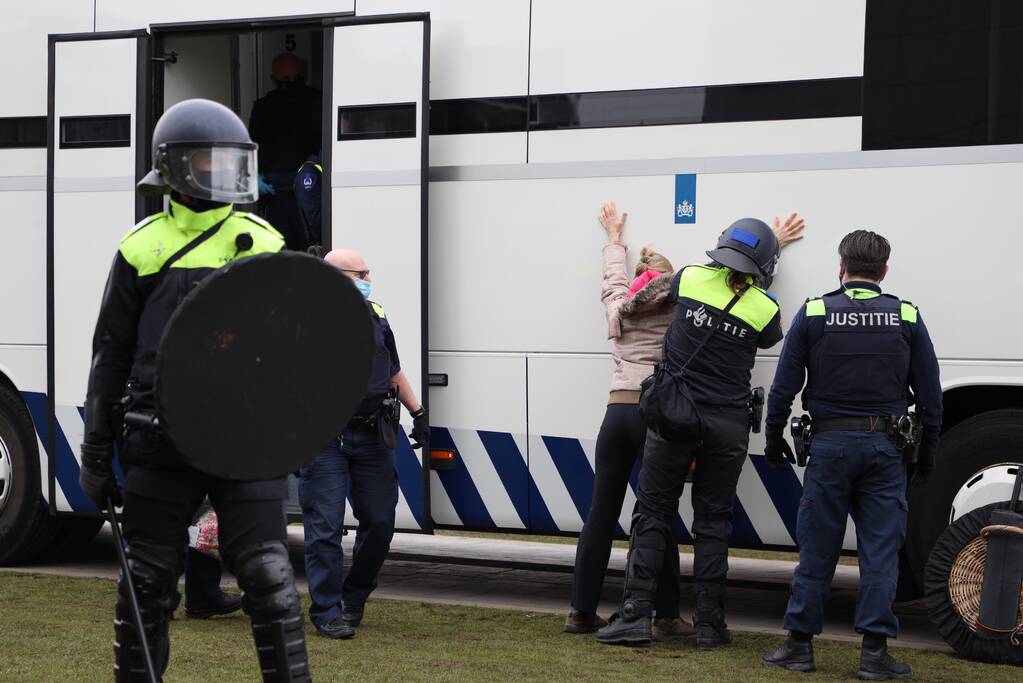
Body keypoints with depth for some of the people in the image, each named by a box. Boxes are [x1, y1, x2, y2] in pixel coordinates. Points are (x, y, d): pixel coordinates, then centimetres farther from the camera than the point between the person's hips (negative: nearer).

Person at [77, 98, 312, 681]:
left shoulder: (263, 244, 8)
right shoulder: (142, 250, 4)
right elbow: (111, 355, 8)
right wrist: (96, 453, 6)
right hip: (161, 445, 0)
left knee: (267, 577, -3)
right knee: (147, 585, 8)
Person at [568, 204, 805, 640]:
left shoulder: (618, 307, 17)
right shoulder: (681, 308, 6)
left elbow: (614, 274, 38)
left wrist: (614, 238, 56)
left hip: (617, 410, 4)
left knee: (601, 513, 5)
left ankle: (582, 612, 8)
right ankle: (667, 618, 0)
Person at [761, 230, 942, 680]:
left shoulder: (813, 314, 0)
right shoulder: (907, 318, 3)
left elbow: (784, 386, 1)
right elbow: (929, 394, 6)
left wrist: (774, 439, 13)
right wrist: (927, 452, 15)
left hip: (830, 444, 0)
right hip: (885, 448, 1)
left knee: (816, 549, 6)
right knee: (880, 550, 3)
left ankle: (799, 644, 10)